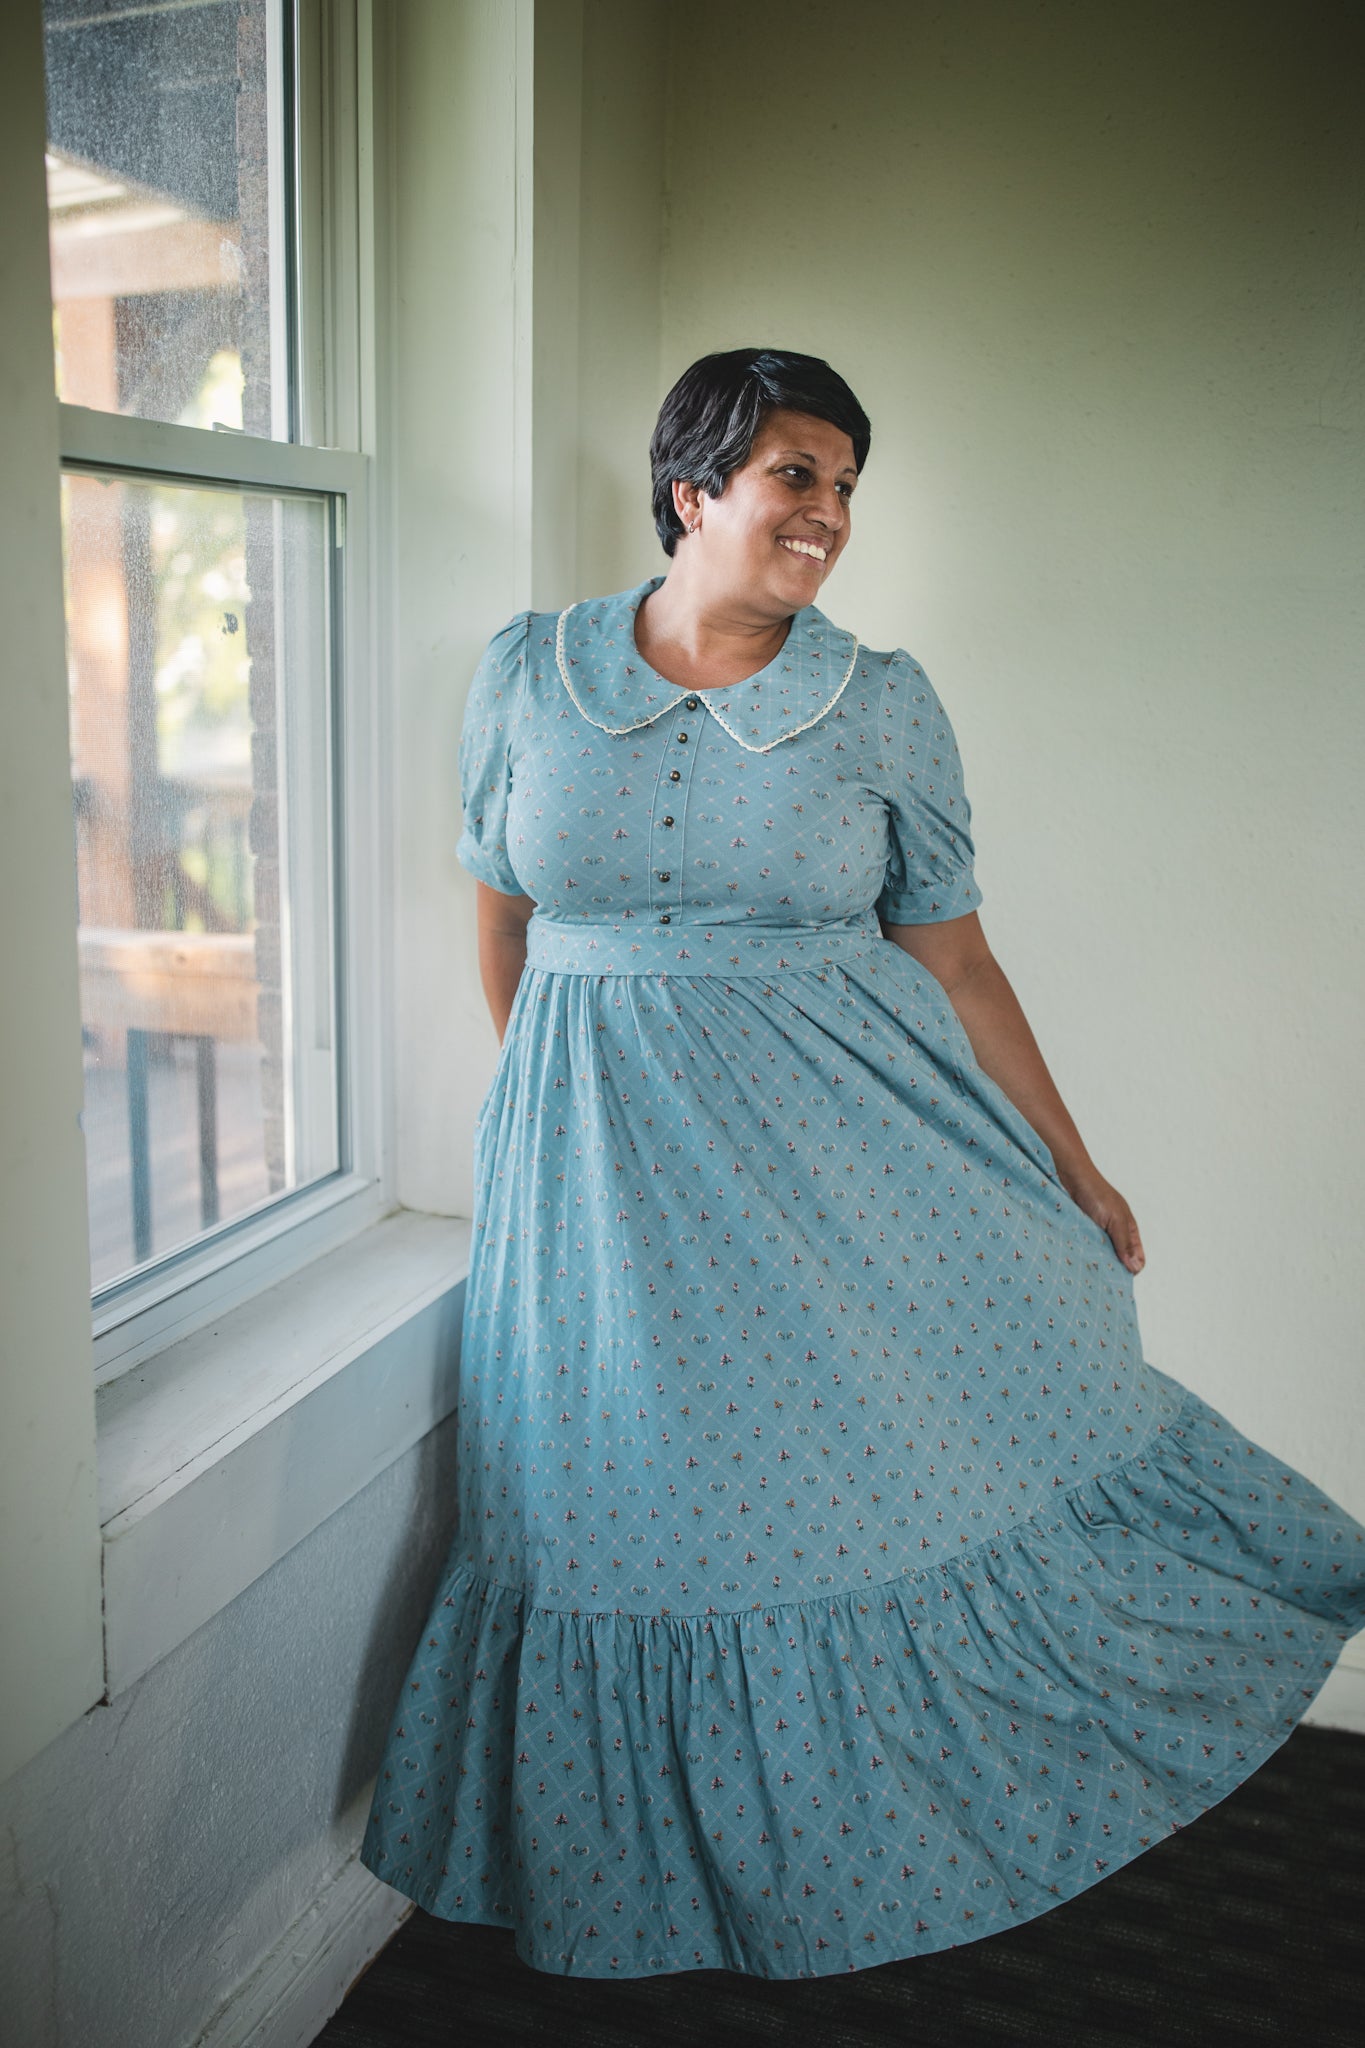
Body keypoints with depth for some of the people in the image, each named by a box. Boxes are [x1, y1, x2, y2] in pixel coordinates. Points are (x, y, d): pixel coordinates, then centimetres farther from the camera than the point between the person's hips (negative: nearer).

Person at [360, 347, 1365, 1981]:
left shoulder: (883, 705, -2)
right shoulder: (529, 674, 0)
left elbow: (950, 950, 2)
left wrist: (1069, 1166, 3)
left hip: (846, 1137, 0)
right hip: (606, 1158, 1)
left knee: (904, 1452, 5)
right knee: (641, 1492, 10)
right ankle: (664, 1872, 35)